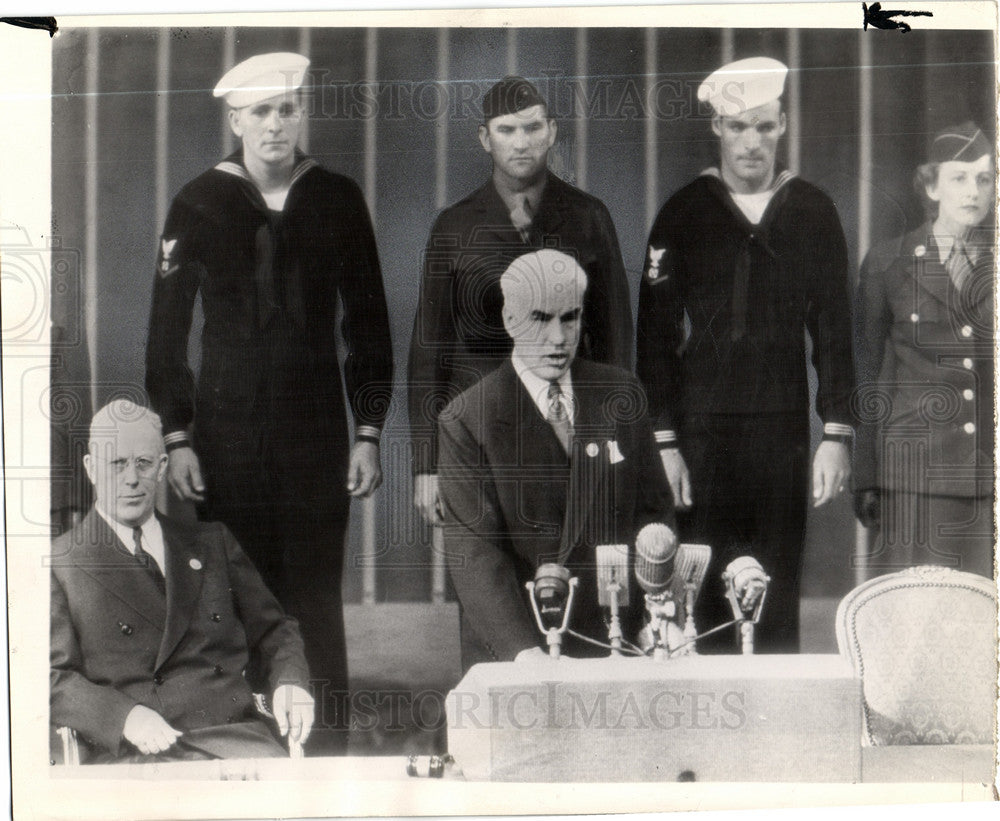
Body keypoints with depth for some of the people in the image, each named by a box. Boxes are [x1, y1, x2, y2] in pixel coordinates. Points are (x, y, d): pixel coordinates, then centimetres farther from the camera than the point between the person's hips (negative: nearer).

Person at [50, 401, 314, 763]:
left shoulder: (212, 543, 22)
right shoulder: (59, 564, 9)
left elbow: (272, 628, 25)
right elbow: (54, 678, 0)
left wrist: (289, 682, 2)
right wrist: (125, 716, -18)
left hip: (234, 733, 3)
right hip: (133, 754, -3)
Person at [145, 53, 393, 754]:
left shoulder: (338, 200, 5)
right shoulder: (199, 203, 2)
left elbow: (368, 323, 8)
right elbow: (167, 330, 5)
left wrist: (369, 432, 3)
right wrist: (177, 437, 0)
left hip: (317, 428, 1)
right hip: (226, 429, 0)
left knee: (318, 595, 1)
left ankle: (331, 740, 11)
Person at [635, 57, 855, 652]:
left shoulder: (813, 211, 8)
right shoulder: (684, 213, 4)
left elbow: (834, 328, 8)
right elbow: (656, 333, 3)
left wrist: (838, 433, 1)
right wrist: (663, 439, -4)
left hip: (785, 425, 1)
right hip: (703, 429, -1)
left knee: (779, 597, 5)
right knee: (706, 592, -1)